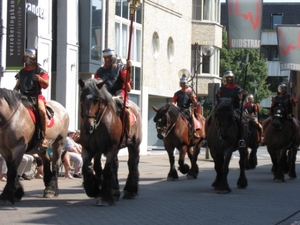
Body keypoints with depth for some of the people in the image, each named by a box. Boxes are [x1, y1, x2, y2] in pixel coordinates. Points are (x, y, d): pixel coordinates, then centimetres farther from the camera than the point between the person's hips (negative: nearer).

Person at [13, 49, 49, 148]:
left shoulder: (41, 72, 1)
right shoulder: (22, 72, 14)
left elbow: (46, 85, -8)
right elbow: (17, 86, 21)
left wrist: (40, 79, -27)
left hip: (36, 96, -5)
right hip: (23, 97, 5)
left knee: (42, 111, -31)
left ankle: (44, 137, -26)